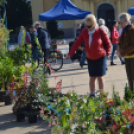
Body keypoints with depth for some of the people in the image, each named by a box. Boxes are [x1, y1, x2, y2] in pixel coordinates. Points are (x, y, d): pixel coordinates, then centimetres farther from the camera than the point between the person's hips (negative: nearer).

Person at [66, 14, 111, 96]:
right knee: (92, 77, 7)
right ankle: (92, 94, 20)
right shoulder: (84, 32, -8)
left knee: (100, 77, 0)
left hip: (100, 57, -3)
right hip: (90, 58, 3)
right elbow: (77, 43, -9)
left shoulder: (100, 31, -16)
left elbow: (108, 43, -3)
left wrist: (107, 53, 5)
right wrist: (70, 54, -15)